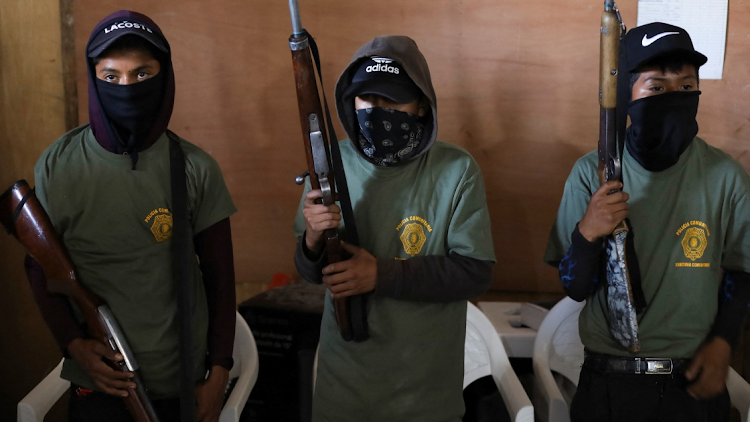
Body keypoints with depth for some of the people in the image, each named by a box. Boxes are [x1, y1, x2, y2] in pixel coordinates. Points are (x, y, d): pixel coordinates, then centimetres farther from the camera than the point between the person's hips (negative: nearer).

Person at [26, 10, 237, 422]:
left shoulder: (195, 169, -8)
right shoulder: (56, 167, -7)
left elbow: (220, 278, -3)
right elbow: (40, 269, 2)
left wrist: (218, 376, -4)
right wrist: (74, 344, -12)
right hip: (96, 384, 0)